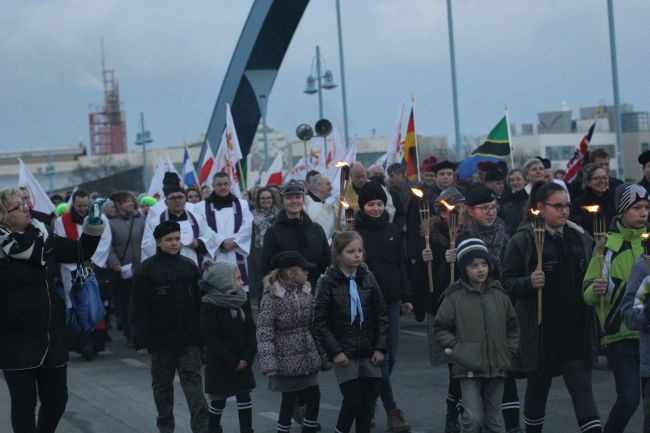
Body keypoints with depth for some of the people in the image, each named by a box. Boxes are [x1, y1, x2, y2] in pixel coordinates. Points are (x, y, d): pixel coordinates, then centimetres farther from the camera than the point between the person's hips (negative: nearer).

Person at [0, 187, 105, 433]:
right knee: (24, 401, 1)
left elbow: (81, 252, 12)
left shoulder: (44, 237, 5)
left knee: (57, 397, 10)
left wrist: (93, 226, -2)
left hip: (52, 336, 5)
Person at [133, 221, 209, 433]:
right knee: (162, 384, 10)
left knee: (192, 380, -4)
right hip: (160, 338, -2)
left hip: (188, 337, 2)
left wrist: (201, 332, 9)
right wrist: (141, 341, -10)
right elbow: (140, 309, -7)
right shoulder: (146, 269, -6)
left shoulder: (189, 266, 5)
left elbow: (198, 302, 10)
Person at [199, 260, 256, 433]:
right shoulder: (209, 306, -14)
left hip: (242, 362, 4)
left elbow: (250, 331, 3)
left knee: (244, 396, 2)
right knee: (219, 399, 6)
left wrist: (247, 357, -10)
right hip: (219, 363, -4)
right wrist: (232, 362, -16)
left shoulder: (242, 301, 3)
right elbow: (212, 339, -16)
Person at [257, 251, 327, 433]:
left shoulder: (306, 291, 5)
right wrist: (268, 362, -22)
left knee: (314, 396, 4)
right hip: (286, 358, -5)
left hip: (308, 356, 5)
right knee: (289, 399, 1)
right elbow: (264, 331, -15)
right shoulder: (272, 295, -12)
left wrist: (322, 355, 12)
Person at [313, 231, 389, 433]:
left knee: (369, 400, 4)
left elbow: (381, 315, 6)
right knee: (353, 399, -8)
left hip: (368, 353, 4)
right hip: (344, 354, -3)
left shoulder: (368, 279, 2)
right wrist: (335, 351, -11)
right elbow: (320, 322, -7)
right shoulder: (328, 282, -7)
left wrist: (380, 347, -1)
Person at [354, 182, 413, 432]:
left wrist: (406, 297, 12)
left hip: (391, 301, 5)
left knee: (390, 357, 8)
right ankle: (392, 411, -4)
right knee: (380, 357, -6)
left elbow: (401, 266, 15)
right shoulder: (355, 232, -5)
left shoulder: (392, 231, 10)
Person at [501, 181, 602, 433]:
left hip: (576, 329, 3)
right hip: (541, 331, -3)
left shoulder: (580, 237, 8)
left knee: (582, 386, -4)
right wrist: (529, 282, -27)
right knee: (538, 386, 11)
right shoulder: (523, 240, -5)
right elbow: (507, 282, -8)